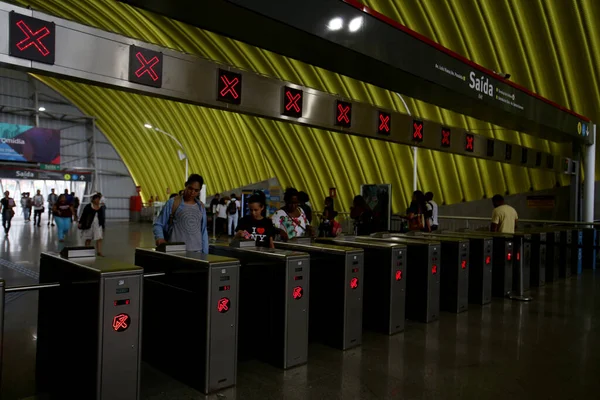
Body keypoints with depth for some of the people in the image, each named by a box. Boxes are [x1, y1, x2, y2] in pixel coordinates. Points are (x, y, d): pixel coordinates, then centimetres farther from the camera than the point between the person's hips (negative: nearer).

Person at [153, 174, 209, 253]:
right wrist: (160, 237, -16)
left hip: (196, 251, 3)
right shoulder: (173, 203, 1)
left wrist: (205, 253, 10)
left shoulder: (201, 207, 12)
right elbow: (158, 224, 4)